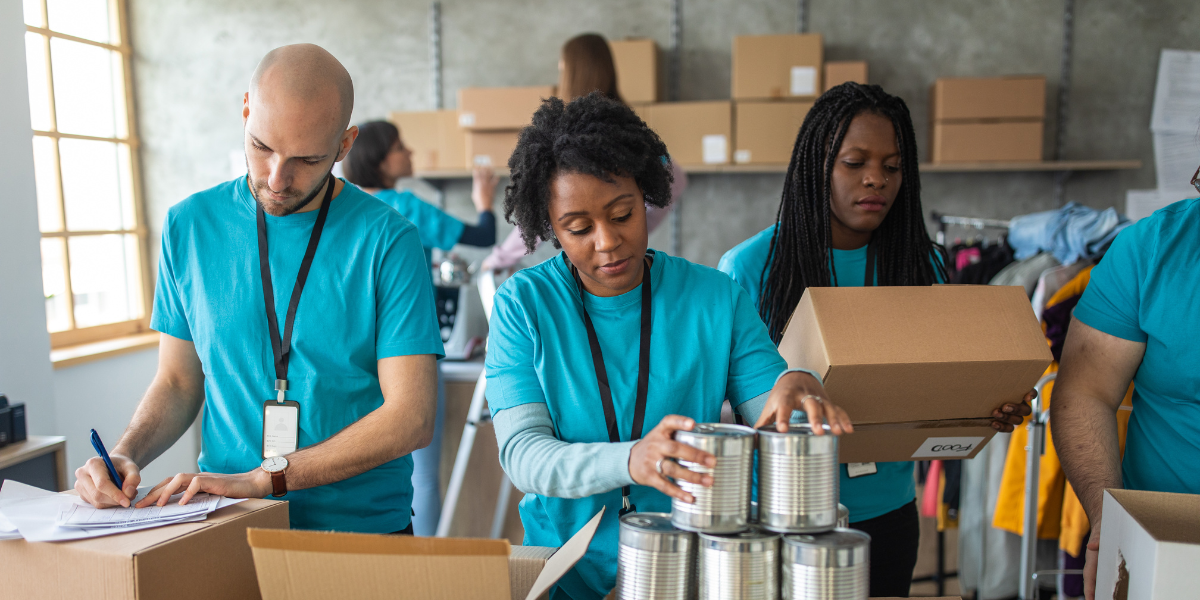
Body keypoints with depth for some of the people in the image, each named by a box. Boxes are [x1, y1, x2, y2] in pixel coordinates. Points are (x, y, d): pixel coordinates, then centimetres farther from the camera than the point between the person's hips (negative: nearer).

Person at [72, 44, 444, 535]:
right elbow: (178, 382, 14)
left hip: (361, 524, -2)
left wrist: (261, 478, -15)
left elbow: (411, 418, -12)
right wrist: (125, 456, -5)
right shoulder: (189, 225, 6)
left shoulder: (387, 240, -8)